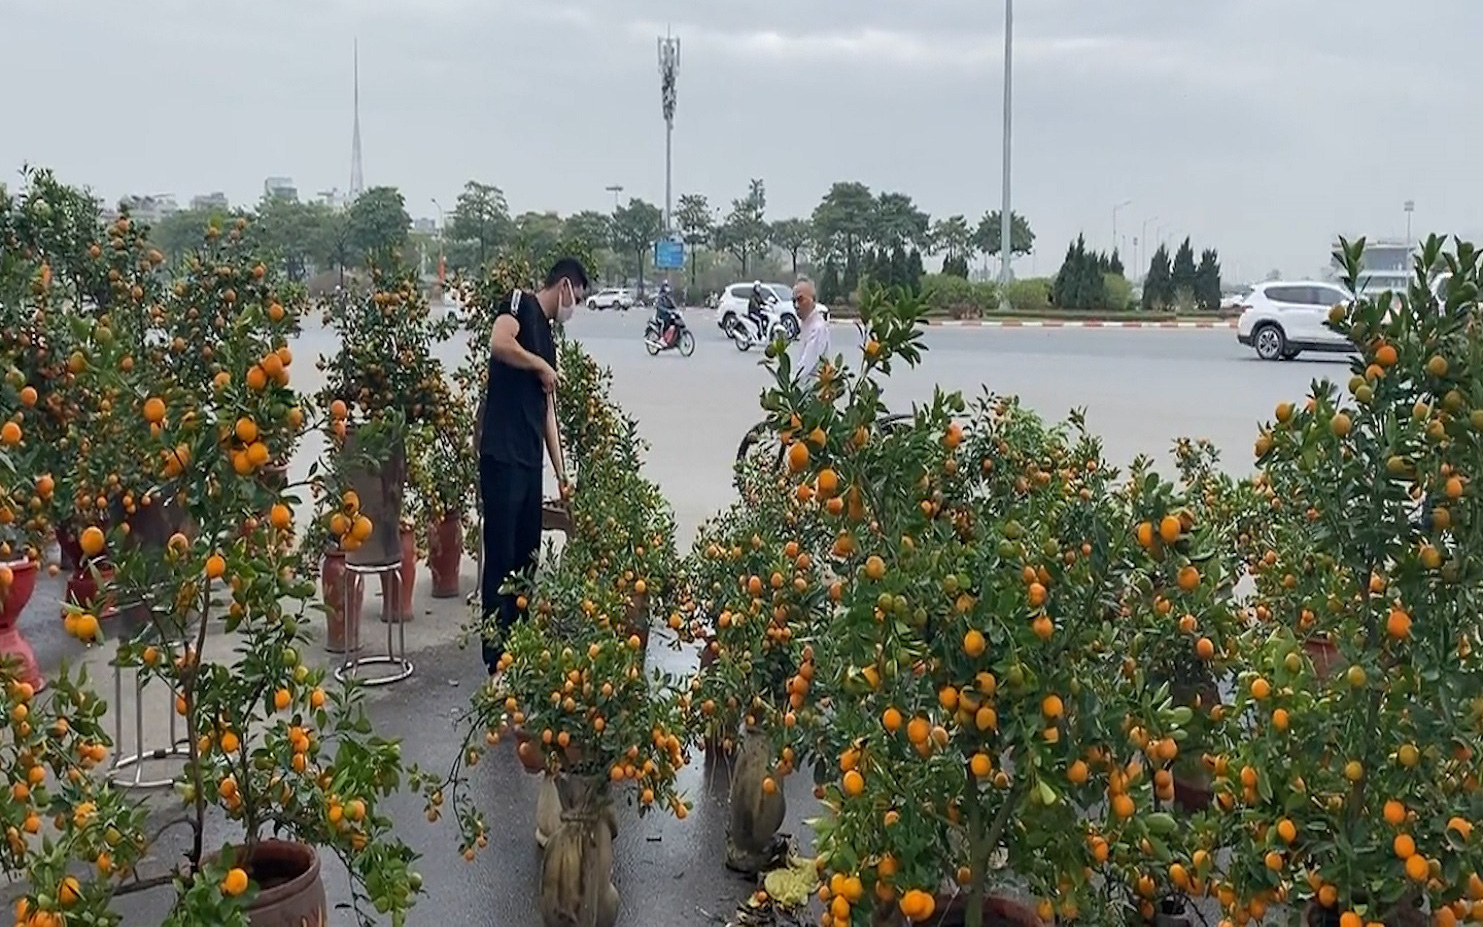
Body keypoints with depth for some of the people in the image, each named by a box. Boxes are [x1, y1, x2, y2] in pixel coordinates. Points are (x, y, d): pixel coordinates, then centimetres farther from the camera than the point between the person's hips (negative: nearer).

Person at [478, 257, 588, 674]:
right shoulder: (520, 303, -1)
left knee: (527, 555, 14)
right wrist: (541, 366, -7)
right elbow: (499, 344, -24)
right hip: (502, 454, -9)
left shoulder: (547, 336, 22)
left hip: (530, 458, 9)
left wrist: (562, 474, 21)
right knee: (501, 556, -5)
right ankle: (496, 655, 1)